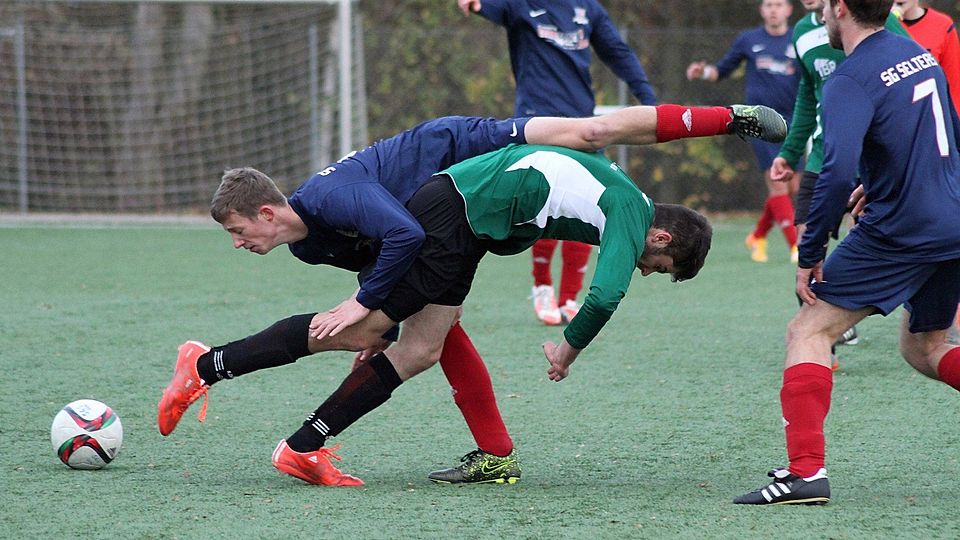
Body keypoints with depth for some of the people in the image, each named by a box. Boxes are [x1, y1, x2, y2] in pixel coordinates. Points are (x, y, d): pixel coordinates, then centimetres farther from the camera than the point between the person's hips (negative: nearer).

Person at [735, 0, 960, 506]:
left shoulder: (852, 79, -14)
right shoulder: (919, 53, 12)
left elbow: (838, 172, -26)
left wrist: (809, 253, -18)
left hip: (900, 232, -8)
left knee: (807, 332, -1)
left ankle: (806, 469, -12)